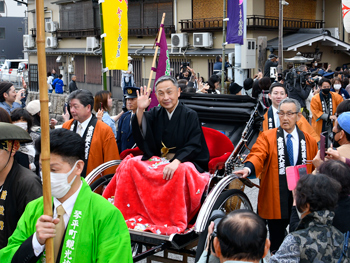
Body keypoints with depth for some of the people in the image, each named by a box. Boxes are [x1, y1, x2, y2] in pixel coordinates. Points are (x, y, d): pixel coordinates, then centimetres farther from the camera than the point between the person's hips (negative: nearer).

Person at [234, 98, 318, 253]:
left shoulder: (309, 141, 8)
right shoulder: (267, 137, 1)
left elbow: (316, 170, 14)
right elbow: (258, 155, -18)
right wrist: (248, 168, -39)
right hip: (276, 201, -2)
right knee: (276, 246, 6)